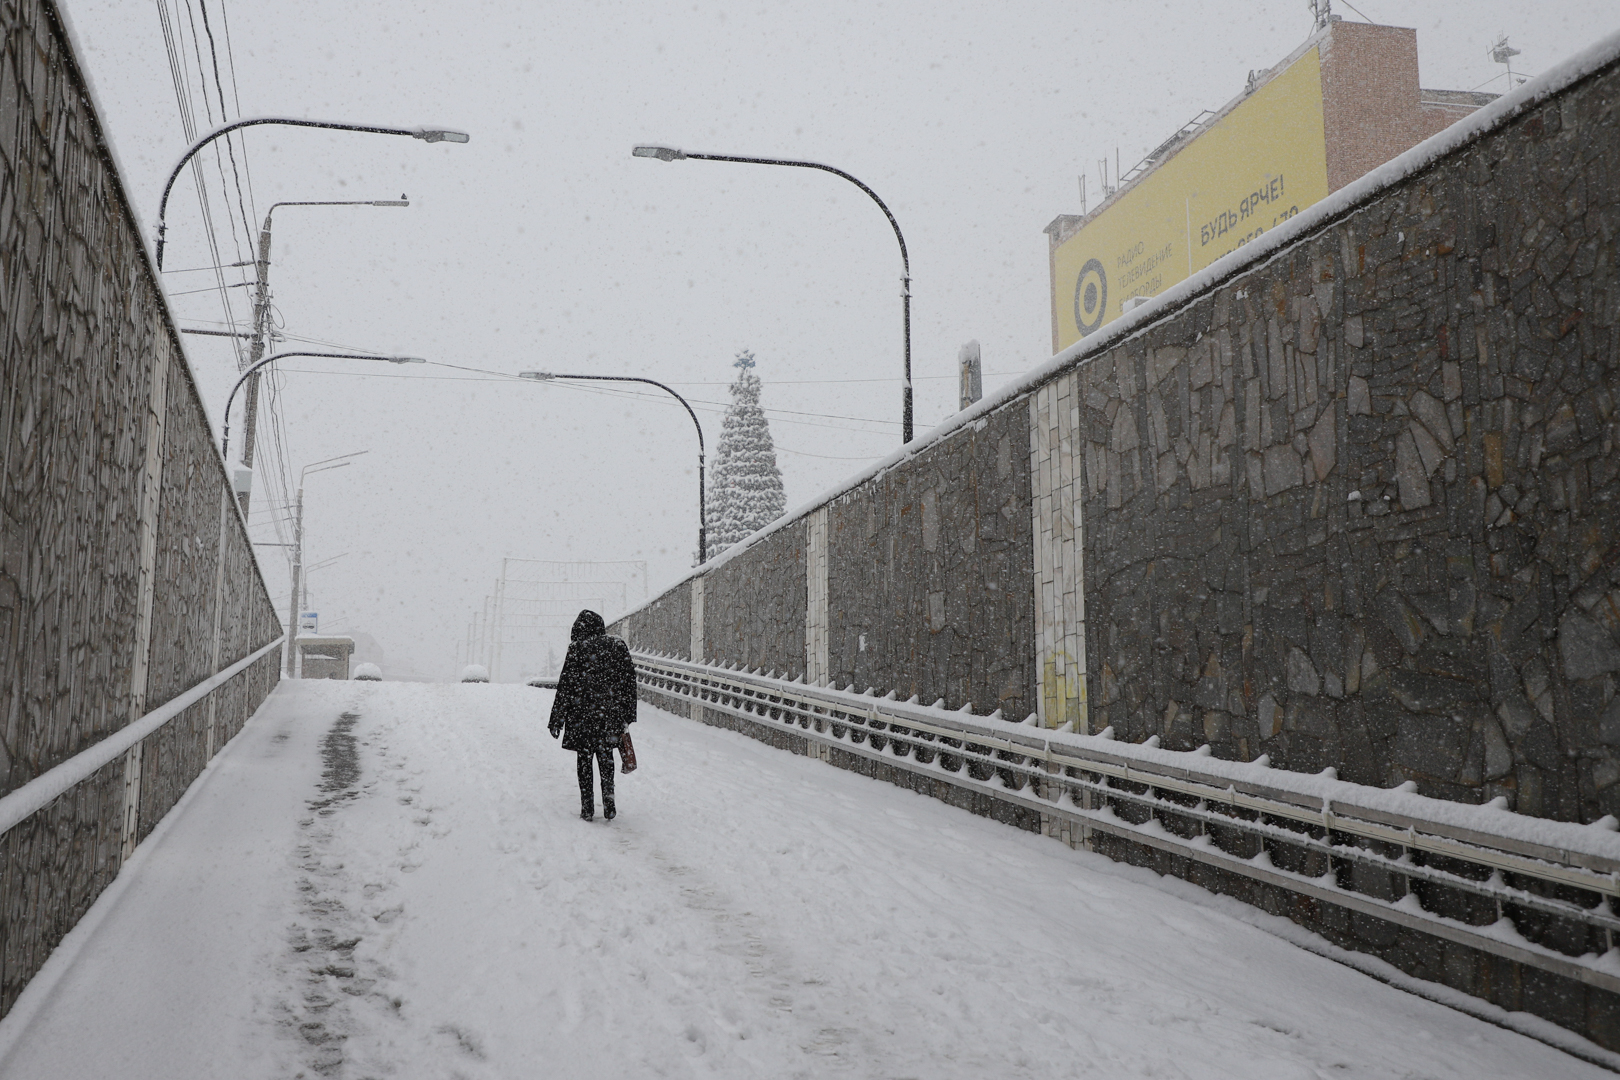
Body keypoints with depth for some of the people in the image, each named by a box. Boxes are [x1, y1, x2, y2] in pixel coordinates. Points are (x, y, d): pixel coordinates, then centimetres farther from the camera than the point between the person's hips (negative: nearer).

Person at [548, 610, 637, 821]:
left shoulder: (577, 648, -9)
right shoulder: (619, 646, 3)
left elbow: (566, 685, -8)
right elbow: (629, 683, 6)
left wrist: (556, 720, -2)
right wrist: (626, 718, 13)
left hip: (582, 716, -3)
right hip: (610, 715, 3)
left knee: (584, 760, 8)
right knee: (606, 759, 15)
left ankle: (587, 808, 9)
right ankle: (609, 807, 13)